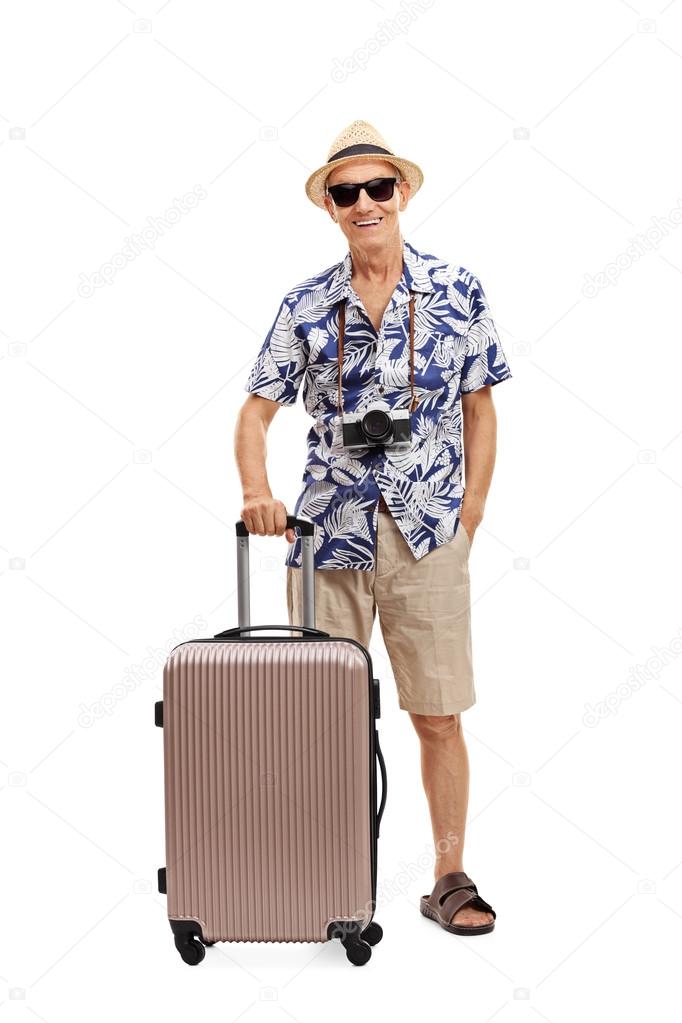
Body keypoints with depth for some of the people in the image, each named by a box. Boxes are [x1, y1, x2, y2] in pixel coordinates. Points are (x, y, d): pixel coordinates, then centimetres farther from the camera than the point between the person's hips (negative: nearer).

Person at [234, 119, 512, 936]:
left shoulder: (457, 292, 1)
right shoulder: (305, 306, 3)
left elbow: (480, 411, 4)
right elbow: (257, 408, 3)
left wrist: (467, 521, -1)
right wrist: (256, 490, -16)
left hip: (428, 537, -1)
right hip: (329, 533, 1)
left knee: (439, 714, 3)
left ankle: (449, 878, 15)